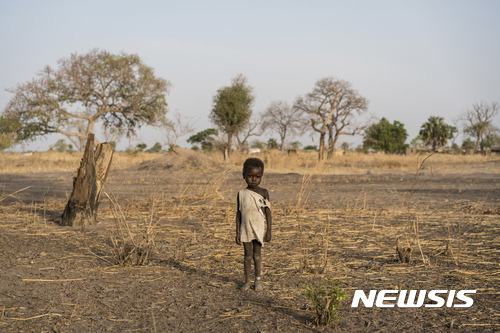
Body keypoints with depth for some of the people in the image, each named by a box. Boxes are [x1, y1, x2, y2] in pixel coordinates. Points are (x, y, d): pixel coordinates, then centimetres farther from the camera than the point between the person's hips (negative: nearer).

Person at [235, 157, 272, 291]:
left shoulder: (264, 193, -3)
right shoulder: (241, 194, 0)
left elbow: (268, 212, -2)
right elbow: (239, 214, 4)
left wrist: (268, 231, -5)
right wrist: (237, 233, 3)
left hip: (259, 229, -1)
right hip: (246, 230, 1)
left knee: (257, 255, 4)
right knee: (248, 256, 6)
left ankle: (258, 281, 15)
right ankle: (247, 281, 16)